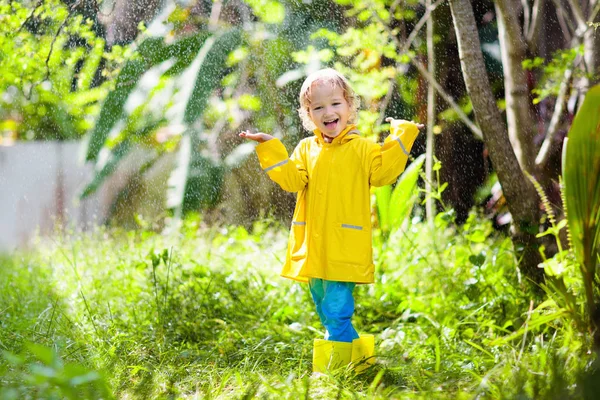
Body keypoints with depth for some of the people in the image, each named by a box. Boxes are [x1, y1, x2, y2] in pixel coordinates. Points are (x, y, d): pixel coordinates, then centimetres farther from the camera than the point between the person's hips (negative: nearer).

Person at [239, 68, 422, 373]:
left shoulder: (362, 148, 1)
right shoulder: (306, 149, 11)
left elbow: (382, 172, -11)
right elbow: (292, 179, -2)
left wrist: (401, 137, -13)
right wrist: (270, 148, -8)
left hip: (344, 250, -5)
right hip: (312, 249, 5)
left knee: (336, 311, -10)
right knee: (326, 312, 15)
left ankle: (333, 366, -2)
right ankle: (358, 353, 30)